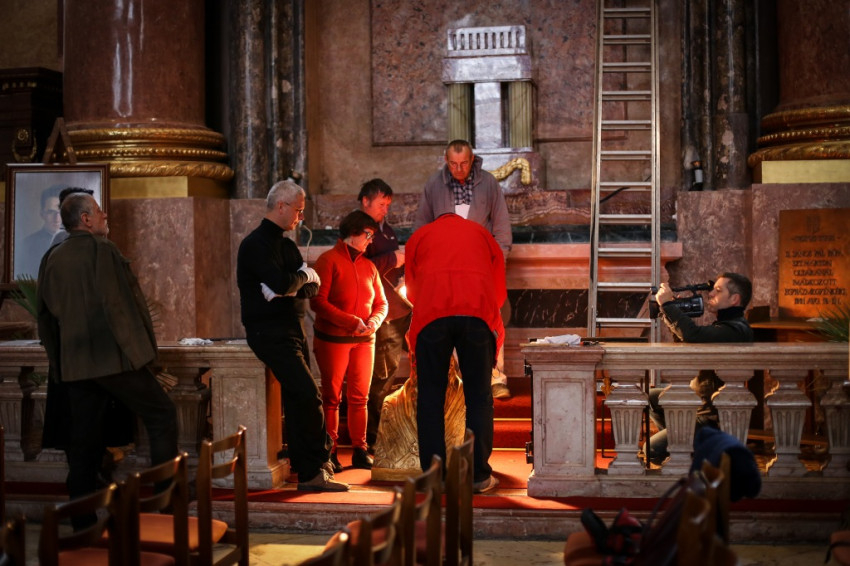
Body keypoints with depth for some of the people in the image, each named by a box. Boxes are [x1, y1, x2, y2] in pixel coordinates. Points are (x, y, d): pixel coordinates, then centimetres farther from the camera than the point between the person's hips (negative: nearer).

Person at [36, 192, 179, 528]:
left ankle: (82, 521, 12)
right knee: (162, 416, 6)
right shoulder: (101, 249, -8)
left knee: (84, 439, 10)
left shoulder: (52, 259, 11)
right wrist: (136, 348, -8)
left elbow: (46, 317, 16)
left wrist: (59, 361, 23)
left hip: (74, 364, 7)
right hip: (114, 359, -7)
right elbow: (115, 303, -15)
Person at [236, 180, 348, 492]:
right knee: (308, 397, -17)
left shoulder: (287, 246, 20)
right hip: (270, 333, -9)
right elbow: (282, 283, -24)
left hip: (291, 329, 9)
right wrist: (303, 276, -3)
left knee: (298, 399, 9)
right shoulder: (255, 244, -9)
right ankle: (316, 469, -11)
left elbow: (311, 287, 11)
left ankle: (306, 471, 15)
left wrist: (288, 288, -11)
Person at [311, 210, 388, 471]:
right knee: (331, 397, 1)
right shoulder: (329, 261, -5)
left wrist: (375, 320, -8)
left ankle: (360, 451, 10)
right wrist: (351, 322, -18)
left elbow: (381, 302, 15)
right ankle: (330, 453, 5)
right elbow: (318, 301, -13)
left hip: (364, 340, 5)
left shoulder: (368, 266, 13)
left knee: (359, 397, 5)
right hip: (333, 339, -5)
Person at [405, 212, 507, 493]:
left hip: (431, 314, 0)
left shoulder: (419, 236, 27)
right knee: (479, 396, 7)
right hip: (478, 315, 0)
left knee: (431, 397, 7)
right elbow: (500, 289, 29)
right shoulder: (482, 233, 29)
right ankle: (479, 475, 4)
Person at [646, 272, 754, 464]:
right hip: (700, 401, 11)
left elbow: (693, 335, -41)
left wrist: (667, 304, -27)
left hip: (712, 417, -11)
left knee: (652, 450, -13)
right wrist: (667, 311, 2)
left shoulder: (735, 330, -25)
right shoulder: (725, 324, 11)